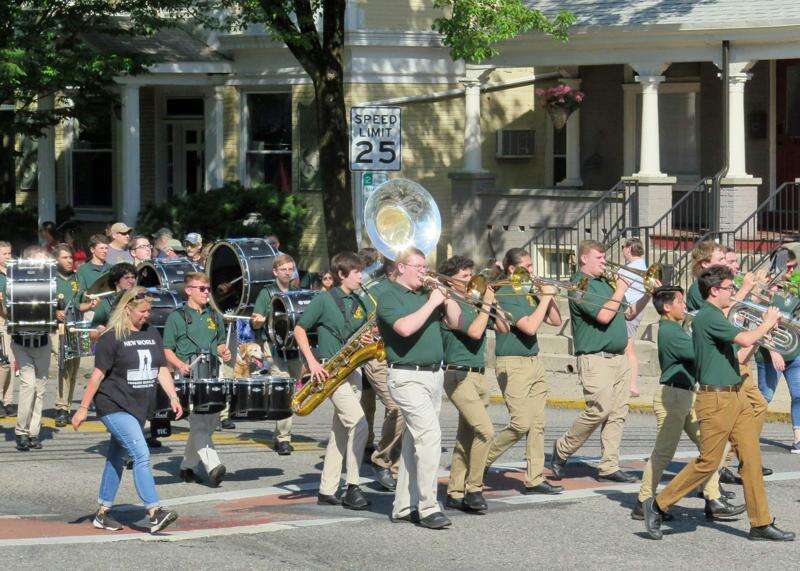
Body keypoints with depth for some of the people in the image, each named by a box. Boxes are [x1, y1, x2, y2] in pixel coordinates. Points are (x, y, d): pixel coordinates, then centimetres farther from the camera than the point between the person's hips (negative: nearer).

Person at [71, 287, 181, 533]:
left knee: (117, 458, 13)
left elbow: (162, 369, 15)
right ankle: (154, 513, -23)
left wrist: (173, 397, 3)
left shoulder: (152, 334, 12)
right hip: (115, 406, -7)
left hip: (140, 407, 7)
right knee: (141, 455, -18)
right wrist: (83, 408, -8)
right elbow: (98, 374, -8)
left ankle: (102, 514, 21)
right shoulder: (112, 338, -8)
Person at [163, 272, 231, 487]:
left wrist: (224, 351, 6)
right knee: (198, 422, -17)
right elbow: (167, 350, 1)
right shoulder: (177, 317, 2)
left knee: (210, 421, 5)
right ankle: (212, 466, -28)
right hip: (188, 376, -6)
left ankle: (187, 465, 20)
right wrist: (180, 364, -16)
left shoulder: (214, 316, 18)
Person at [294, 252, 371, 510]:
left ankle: (327, 491, 15)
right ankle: (352, 488, -10)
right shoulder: (324, 300, -7)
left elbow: (367, 331, 21)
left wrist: (370, 339, -5)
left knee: (340, 433, 9)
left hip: (352, 370, 8)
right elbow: (299, 329, -4)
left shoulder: (360, 304, 12)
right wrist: (312, 362, -12)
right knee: (359, 425, -16)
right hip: (331, 371, -7)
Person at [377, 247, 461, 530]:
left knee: (415, 441, 11)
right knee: (430, 435, -18)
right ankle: (428, 508, -17)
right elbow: (405, 327, -24)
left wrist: (444, 294, 1)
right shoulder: (389, 295, -7)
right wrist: (431, 303, -17)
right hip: (407, 377, -8)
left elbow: (455, 321, 14)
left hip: (434, 375, 8)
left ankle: (404, 506, 17)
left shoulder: (427, 293, 15)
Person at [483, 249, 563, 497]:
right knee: (521, 424, -13)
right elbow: (529, 327, -21)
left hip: (534, 362, 8)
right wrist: (545, 297, -14)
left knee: (538, 425, 4)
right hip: (513, 365, -8)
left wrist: (548, 296, 3)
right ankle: (482, 460, 5)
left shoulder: (530, 293, 12)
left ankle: (534, 479, 7)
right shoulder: (506, 294, -12)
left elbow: (556, 321, 16)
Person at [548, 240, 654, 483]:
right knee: (600, 409, -14)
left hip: (619, 358, 9)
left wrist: (647, 296, 10)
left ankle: (609, 467, 6)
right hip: (595, 360, -9)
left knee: (618, 413, 4)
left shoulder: (604, 284, 19)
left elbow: (627, 314, 24)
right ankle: (563, 449, 4)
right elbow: (604, 315, -20)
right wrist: (620, 291, -10)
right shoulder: (581, 285, -9)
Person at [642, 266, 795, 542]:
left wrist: (762, 334, 14)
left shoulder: (716, 316, 16)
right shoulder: (707, 316, -16)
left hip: (736, 397, 10)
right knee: (708, 462, -5)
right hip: (716, 399, -10)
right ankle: (658, 506, 7)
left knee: (752, 459, 6)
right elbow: (745, 339, -24)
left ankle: (761, 524, 8)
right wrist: (768, 323, -8)